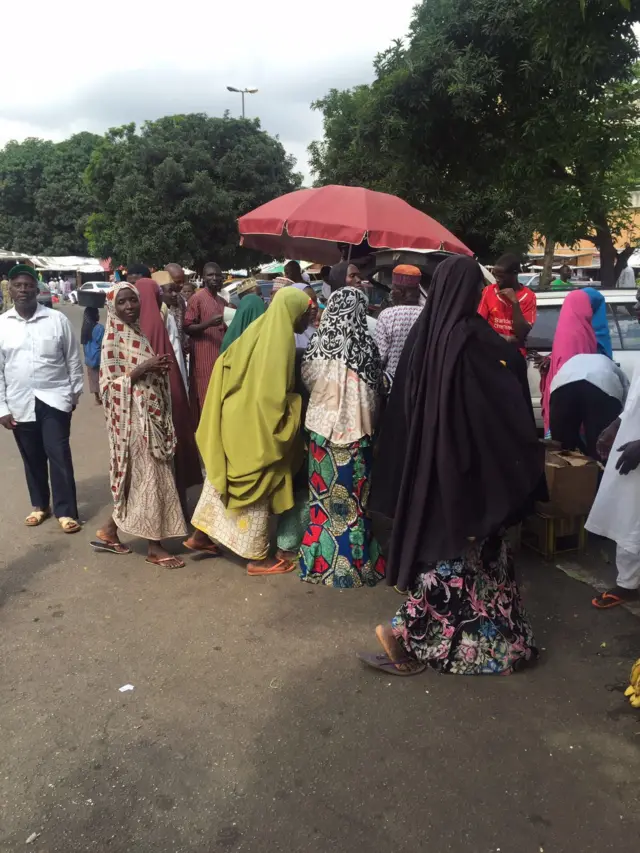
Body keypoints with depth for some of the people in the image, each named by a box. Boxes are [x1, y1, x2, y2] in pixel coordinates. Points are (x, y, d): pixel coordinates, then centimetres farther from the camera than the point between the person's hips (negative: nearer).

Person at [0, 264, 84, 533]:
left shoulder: (57, 319, -3)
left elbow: (73, 359, 4)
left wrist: (75, 392, 5)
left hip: (54, 399, -2)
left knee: (59, 455, -2)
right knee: (32, 458, 13)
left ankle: (66, 511, 7)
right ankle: (40, 505, 30)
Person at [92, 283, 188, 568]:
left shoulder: (142, 330, 12)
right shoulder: (114, 337, -10)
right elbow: (109, 383, -15)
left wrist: (161, 367, -1)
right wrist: (142, 369, -24)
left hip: (153, 413, 8)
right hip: (133, 416, -8)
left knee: (137, 477, 12)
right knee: (148, 476, -3)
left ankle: (109, 531, 26)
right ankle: (154, 547, 8)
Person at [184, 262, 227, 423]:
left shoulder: (223, 301, 16)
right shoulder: (197, 298, -6)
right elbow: (187, 328, -10)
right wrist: (209, 323, -23)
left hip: (221, 356, 7)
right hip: (204, 358, -7)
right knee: (205, 401, -6)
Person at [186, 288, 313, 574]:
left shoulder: (259, 328, 7)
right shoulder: (280, 340, -20)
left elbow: (226, 363, 13)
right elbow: (274, 396, -24)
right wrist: (295, 407, -8)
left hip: (233, 416, 9)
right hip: (256, 425, -9)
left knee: (222, 475, 19)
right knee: (257, 488, 2)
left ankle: (201, 535, 30)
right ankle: (257, 557, 14)